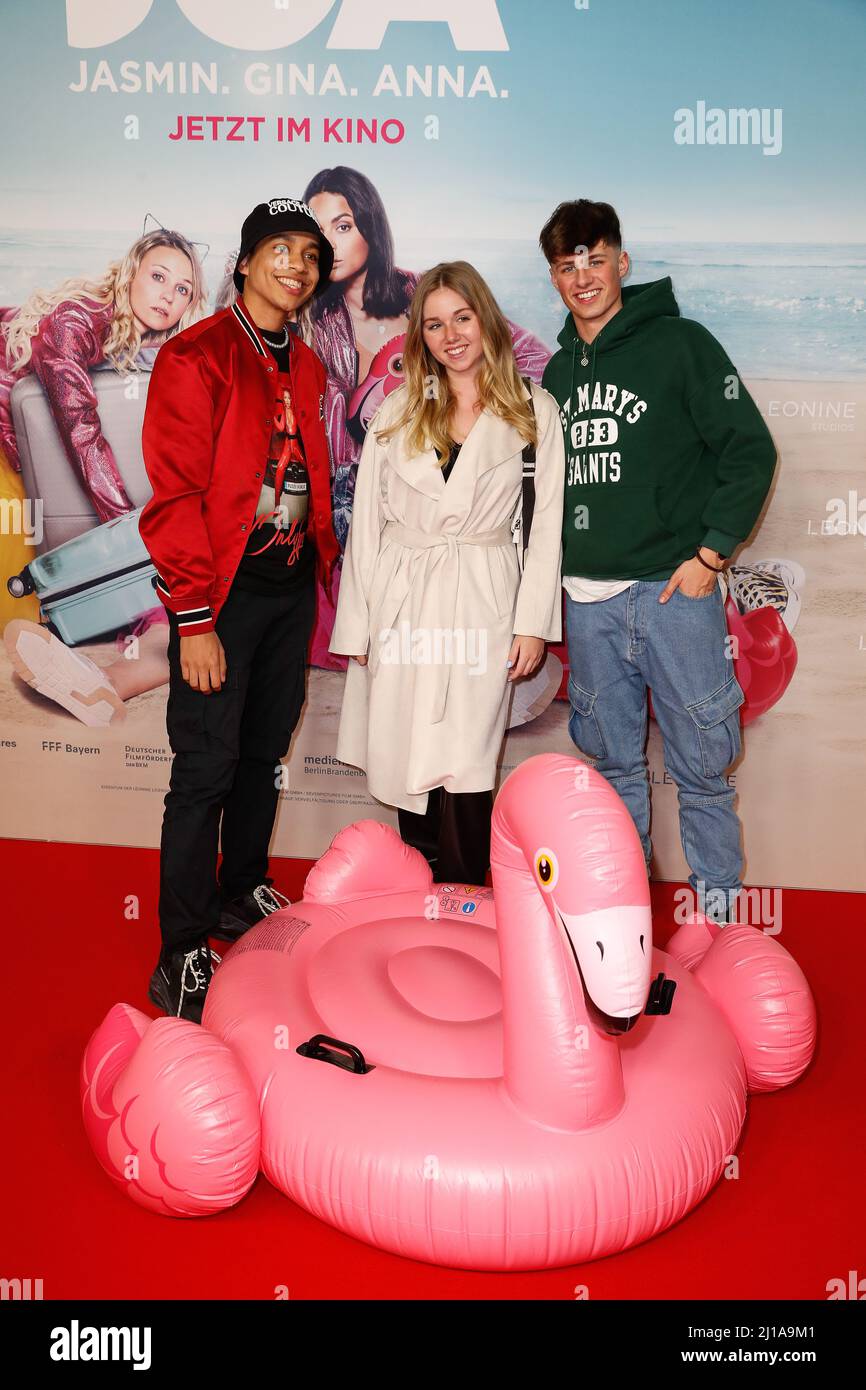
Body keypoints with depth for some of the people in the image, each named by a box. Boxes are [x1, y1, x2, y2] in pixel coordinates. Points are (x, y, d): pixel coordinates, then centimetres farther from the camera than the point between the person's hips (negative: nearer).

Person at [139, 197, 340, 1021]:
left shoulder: (305, 367, 15)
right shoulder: (197, 358, -8)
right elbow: (175, 497, -14)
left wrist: (325, 560, 11)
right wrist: (194, 619, -17)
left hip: (291, 589, 7)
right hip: (224, 593, -7)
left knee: (266, 752, 15)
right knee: (206, 770, -4)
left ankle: (243, 895, 32)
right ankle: (181, 960, 6)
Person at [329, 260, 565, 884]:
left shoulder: (535, 410, 5)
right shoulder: (397, 411, 9)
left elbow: (547, 522, 4)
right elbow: (366, 520, 8)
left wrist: (533, 622, -3)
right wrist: (357, 623, 3)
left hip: (482, 603, -2)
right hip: (401, 599, 2)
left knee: (461, 773, -7)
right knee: (409, 769, 6)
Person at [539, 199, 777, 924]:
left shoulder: (680, 343, -2)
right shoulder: (559, 370, 14)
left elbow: (751, 450, -5)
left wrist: (710, 552, -11)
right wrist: (562, 567, 11)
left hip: (675, 590, -5)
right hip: (587, 599, 5)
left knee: (700, 766, 2)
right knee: (616, 763, 13)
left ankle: (718, 912, 18)